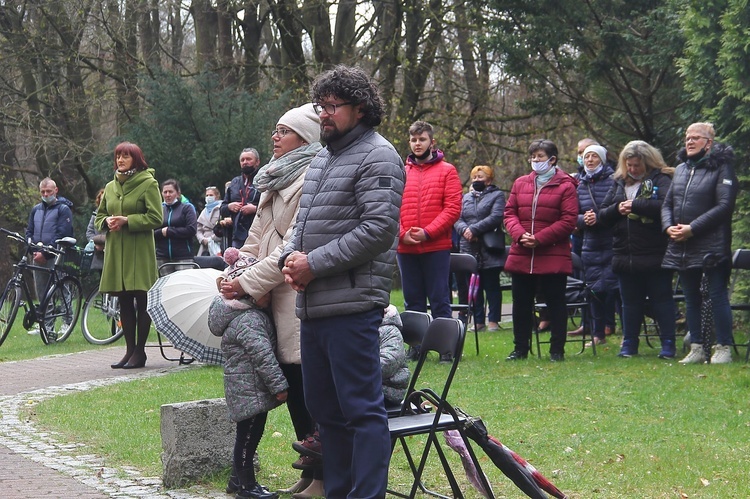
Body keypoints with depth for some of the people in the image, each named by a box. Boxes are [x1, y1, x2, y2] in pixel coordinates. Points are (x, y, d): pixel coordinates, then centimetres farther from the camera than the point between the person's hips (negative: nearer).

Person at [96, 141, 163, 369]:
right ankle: (130, 350, 14)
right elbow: (99, 216, 21)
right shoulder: (110, 187, 14)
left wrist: (128, 220, -17)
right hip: (116, 251, 6)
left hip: (139, 251, -6)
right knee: (124, 302, 8)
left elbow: (156, 218, -9)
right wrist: (107, 222, -2)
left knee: (142, 301, -3)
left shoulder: (148, 183, -3)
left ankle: (139, 351, 4)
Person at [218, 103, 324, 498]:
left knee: (306, 386, -5)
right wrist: (233, 271, 4)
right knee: (293, 388, 12)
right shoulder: (277, 179, 17)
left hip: (299, 297, -9)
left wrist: (247, 283, -16)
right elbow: (257, 238, 19)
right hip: (278, 298, 9)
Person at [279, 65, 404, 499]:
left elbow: (379, 228, -18)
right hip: (312, 305, 10)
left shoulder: (377, 157, -8)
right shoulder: (322, 160, 20)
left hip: (351, 305, -9)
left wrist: (315, 264, -16)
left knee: (362, 409, -7)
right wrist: (291, 257, 4)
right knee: (324, 408, 15)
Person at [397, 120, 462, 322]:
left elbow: (453, 208, -5)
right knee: (412, 303, 9)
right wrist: (402, 235, -10)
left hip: (436, 248, -3)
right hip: (406, 249, 3)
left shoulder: (447, 171, 4)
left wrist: (427, 233, -14)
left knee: (440, 302, -1)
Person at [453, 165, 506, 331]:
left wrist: (474, 229, -17)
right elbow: (457, 219, 9)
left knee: (491, 287, -1)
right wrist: (464, 230, -13)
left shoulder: (497, 195, 3)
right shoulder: (466, 198, 19)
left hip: (489, 251, -5)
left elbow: (496, 218, -12)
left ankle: (493, 321, 3)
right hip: (470, 250, 5)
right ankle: (478, 321, 11)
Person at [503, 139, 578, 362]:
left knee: (556, 303, 3)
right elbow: (510, 213, 9)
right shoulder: (520, 184, 11)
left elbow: (568, 221, -10)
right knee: (521, 304, 10)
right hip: (521, 256, 5)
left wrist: (539, 239, -15)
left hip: (554, 256, -4)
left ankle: (557, 350, 9)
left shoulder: (565, 185, -3)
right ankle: (520, 348, 19)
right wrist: (519, 235, -11)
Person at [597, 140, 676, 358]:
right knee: (630, 302, 12)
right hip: (625, 256, 5)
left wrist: (635, 205, -17)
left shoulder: (661, 180, -4)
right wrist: (617, 209, -8)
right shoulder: (619, 183, 14)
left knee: (661, 299, 2)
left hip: (655, 255, -5)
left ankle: (668, 345, 8)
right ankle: (629, 344, 19)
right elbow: (601, 216, 13)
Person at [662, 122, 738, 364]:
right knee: (691, 298, 12)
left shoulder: (721, 168, -7)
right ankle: (697, 348, 19)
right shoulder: (681, 169, 14)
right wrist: (668, 226, -4)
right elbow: (667, 203, 16)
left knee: (718, 296, -3)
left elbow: (724, 206, -15)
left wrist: (692, 228, -18)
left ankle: (724, 348, 4)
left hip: (712, 247, -7)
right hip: (681, 247, 7)